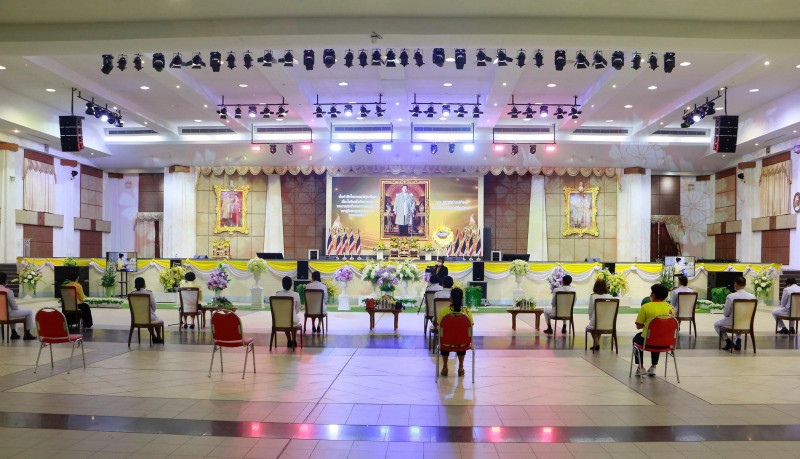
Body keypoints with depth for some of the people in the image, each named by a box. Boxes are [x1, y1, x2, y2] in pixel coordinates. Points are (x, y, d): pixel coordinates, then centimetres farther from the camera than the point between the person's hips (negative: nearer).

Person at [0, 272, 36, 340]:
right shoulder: (8, 291, -26)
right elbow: (14, 307, -19)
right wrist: (18, 308, 5)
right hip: (8, 313, -8)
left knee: (14, 310, 39)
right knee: (29, 312, 11)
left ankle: (13, 333, 40)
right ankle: (27, 334, 19)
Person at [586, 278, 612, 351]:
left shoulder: (592, 296, -9)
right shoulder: (610, 297, -3)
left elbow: (590, 311, -1)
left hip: (595, 323, -3)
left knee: (589, 326, 33)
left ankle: (596, 343, 23)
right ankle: (595, 344, 36)